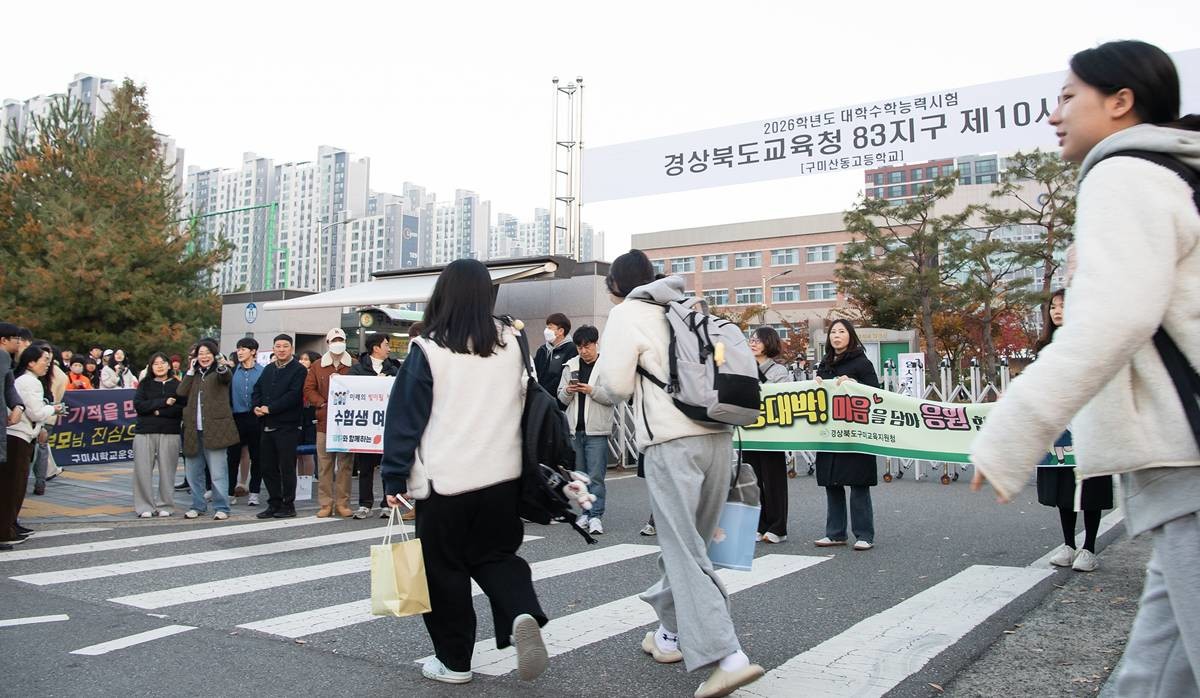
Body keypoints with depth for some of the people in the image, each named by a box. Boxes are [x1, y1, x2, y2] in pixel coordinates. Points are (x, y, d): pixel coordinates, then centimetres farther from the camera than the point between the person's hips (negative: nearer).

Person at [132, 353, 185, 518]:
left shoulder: (177, 385, 7)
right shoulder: (145, 384, 12)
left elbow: (182, 410, -5)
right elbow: (138, 405, -3)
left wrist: (158, 411, -10)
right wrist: (164, 402, -9)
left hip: (170, 433, -1)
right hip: (145, 432, 1)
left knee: (167, 470, -1)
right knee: (142, 470, -1)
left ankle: (165, 505, 10)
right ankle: (145, 506, 9)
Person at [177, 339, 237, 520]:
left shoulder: (220, 372, 2)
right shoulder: (193, 374, 18)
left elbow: (227, 377, -23)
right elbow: (180, 393, 3)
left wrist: (223, 366, -45)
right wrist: (191, 371, -1)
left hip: (214, 429, -6)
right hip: (193, 430, 6)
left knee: (218, 472, -6)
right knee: (193, 472, 12)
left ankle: (221, 507, 0)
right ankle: (198, 505, 24)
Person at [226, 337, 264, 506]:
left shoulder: (262, 371, -1)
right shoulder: (233, 371, 6)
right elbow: (227, 392, 6)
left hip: (255, 418, -2)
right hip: (236, 418, 2)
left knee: (256, 457, 5)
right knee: (233, 457, 3)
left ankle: (253, 493, 13)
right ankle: (230, 492, 10)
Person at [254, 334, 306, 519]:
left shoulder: (299, 370, -6)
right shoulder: (268, 369, 17)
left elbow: (293, 395, -16)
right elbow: (257, 389, 17)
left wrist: (270, 408, -15)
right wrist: (257, 407, -3)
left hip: (287, 426, -7)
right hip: (268, 426, 7)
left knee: (287, 467, -2)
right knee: (268, 467, 11)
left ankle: (288, 505, 8)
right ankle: (274, 503, 21)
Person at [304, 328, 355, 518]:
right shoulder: (317, 367, 10)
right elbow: (308, 389, 6)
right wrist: (322, 404, -8)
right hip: (324, 423, 1)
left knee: (345, 464, 2)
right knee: (324, 464, 2)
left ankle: (343, 503, 8)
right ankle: (326, 504, 8)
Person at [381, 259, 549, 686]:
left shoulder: (428, 351, -9)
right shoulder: (511, 345, 3)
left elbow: (405, 418, -8)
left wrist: (394, 478, -1)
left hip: (444, 480, -4)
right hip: (502, 477, 4)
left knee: (445, 570, 10)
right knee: (498, 556, 17)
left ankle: (453, 660, 18)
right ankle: (523, 614, -9)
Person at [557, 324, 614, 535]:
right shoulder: (570, 365, 10)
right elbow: (561, 397, 12)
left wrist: (591, 391, -18)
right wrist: (568, 391, -9)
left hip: (596, 429, -5)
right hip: (575, 428, 5)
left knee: (596, 475, -6)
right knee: (580, 474, 12)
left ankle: (596, 515, -2)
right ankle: (586, 512, 22)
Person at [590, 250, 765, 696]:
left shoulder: (626, 314, 1)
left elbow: (614, 386, -6)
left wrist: (596, 384, 16)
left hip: (672, 440, -7)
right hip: (718, 435, 7)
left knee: (685, 550, -5)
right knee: (687, 541, 18)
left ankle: (726, 656, -12)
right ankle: (673, 633, 30)